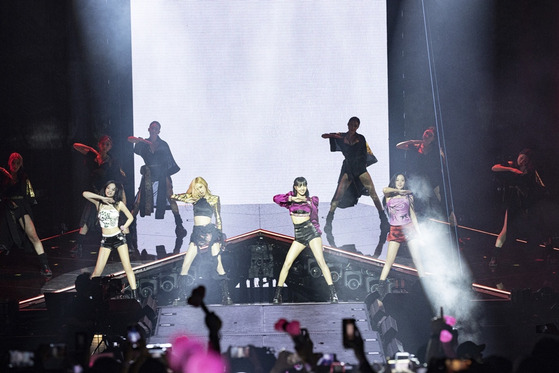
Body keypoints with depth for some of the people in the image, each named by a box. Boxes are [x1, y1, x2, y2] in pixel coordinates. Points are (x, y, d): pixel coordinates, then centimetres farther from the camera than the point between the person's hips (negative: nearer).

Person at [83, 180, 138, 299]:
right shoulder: (99, 203, 3)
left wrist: (125, 227, -3)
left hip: (118, 237, 0)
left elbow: (130, 217, 12)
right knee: (97, 271, -3)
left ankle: (135, 294, -5)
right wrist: (102, 197, -13)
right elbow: (85, 194, -11)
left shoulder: (119, 204, 2)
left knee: (127, 267, -5)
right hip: (105, 240, 0)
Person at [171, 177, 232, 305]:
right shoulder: (194, 198, 13)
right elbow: (173, 196, 14)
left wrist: (219, 236, 0)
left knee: (218, 264, -8)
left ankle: (226, 296, -8)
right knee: (185, 264, -4)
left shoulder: (214, 199, 6)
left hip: (210, 232, -3)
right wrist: (189, 194, 7)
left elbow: (218, 218, 5)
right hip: (197, 233, 3)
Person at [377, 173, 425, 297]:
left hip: (409, 228, 1)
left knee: (417, 259, -3)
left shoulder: (408, 196, 13)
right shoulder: (389, 195, 9)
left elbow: (412, 215, 14)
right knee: (389, 261, -7)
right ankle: (380, 288, -5)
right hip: (395, 230, -1)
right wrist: (399, 191, -3)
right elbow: (385, 190, -14)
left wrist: (418, 232, 9)